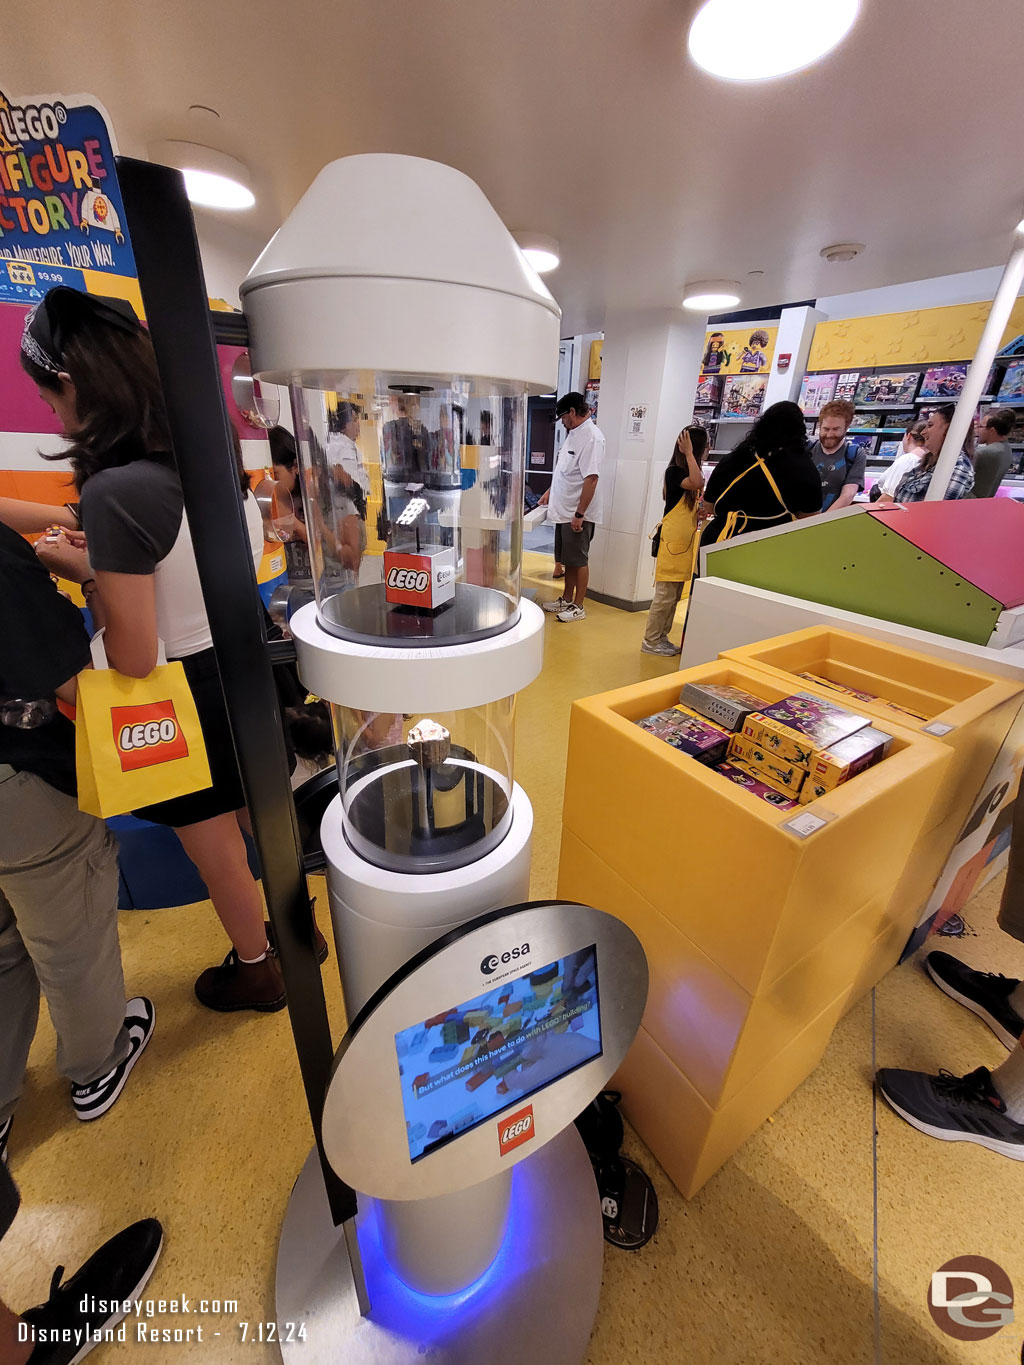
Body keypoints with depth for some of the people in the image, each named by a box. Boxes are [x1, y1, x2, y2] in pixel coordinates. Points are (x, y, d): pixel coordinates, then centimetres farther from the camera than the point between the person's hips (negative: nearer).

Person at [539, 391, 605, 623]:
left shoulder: (591, 437, -16)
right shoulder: (574, 434, 14)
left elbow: (591, 478, -23)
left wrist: (580, 514, -25)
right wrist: (550, 492, 27)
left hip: (578, 514, -9)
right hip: (563, 511, 9)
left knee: (579, 560, 1)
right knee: (568, 560, 17)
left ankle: (578, 607, 12)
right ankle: (566, 600, 29)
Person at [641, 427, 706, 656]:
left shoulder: (686, 472, 18)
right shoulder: (674, 472, -9)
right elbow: (696, 484, -27)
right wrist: (689, 454, -21)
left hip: (684, 542, 10)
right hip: (672, 541, -10)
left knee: (675, 596, 12)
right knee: (665, 595, -7)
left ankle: (661, 637, 21)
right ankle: (651, 641, 1)